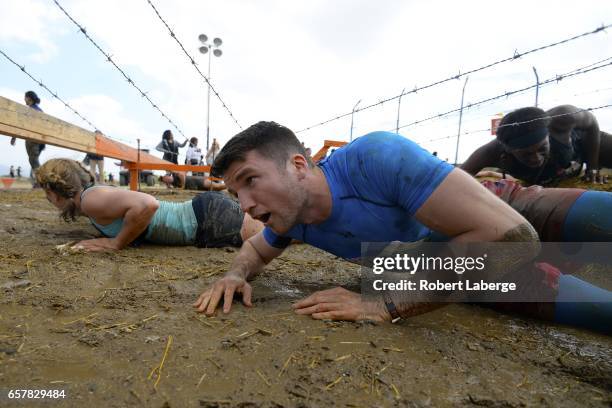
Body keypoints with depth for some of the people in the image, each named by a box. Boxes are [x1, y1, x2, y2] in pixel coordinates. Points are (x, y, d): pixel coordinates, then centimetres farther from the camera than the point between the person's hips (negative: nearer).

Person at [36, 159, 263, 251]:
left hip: (209, 217, -8)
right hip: (203, 211, 8)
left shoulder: (91, 199, -14)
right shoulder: (98, 195, 16)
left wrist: (116, 243, -17)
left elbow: (147, 204, -31)